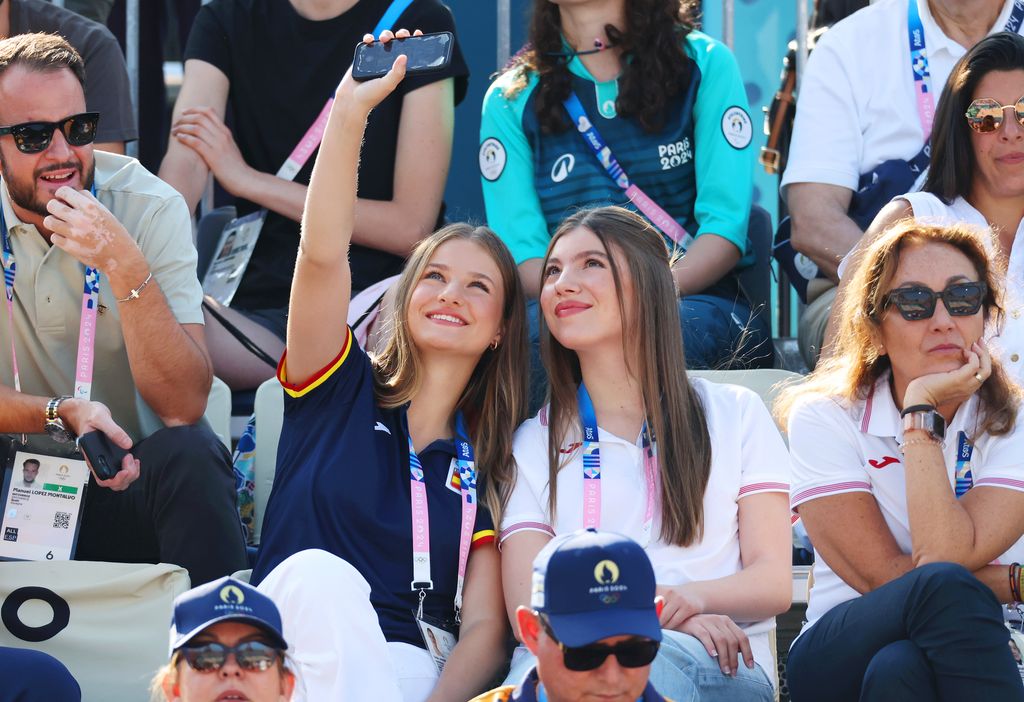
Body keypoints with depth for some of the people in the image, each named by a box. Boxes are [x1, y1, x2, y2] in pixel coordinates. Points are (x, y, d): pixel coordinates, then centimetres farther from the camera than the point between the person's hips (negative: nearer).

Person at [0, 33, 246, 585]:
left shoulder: (150, 209, -9)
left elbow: (184, 407, -18)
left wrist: (125, 266, -29)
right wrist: (64, 413, -27)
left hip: (129, 479, 0)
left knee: (191, 455, -32)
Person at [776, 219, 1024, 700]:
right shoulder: (826, 419, 0)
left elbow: (947, 555, -17)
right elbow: (884, 577, -9)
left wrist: (921, 410, -15)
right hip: (841, 657, 0)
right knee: (944, 591, -34)